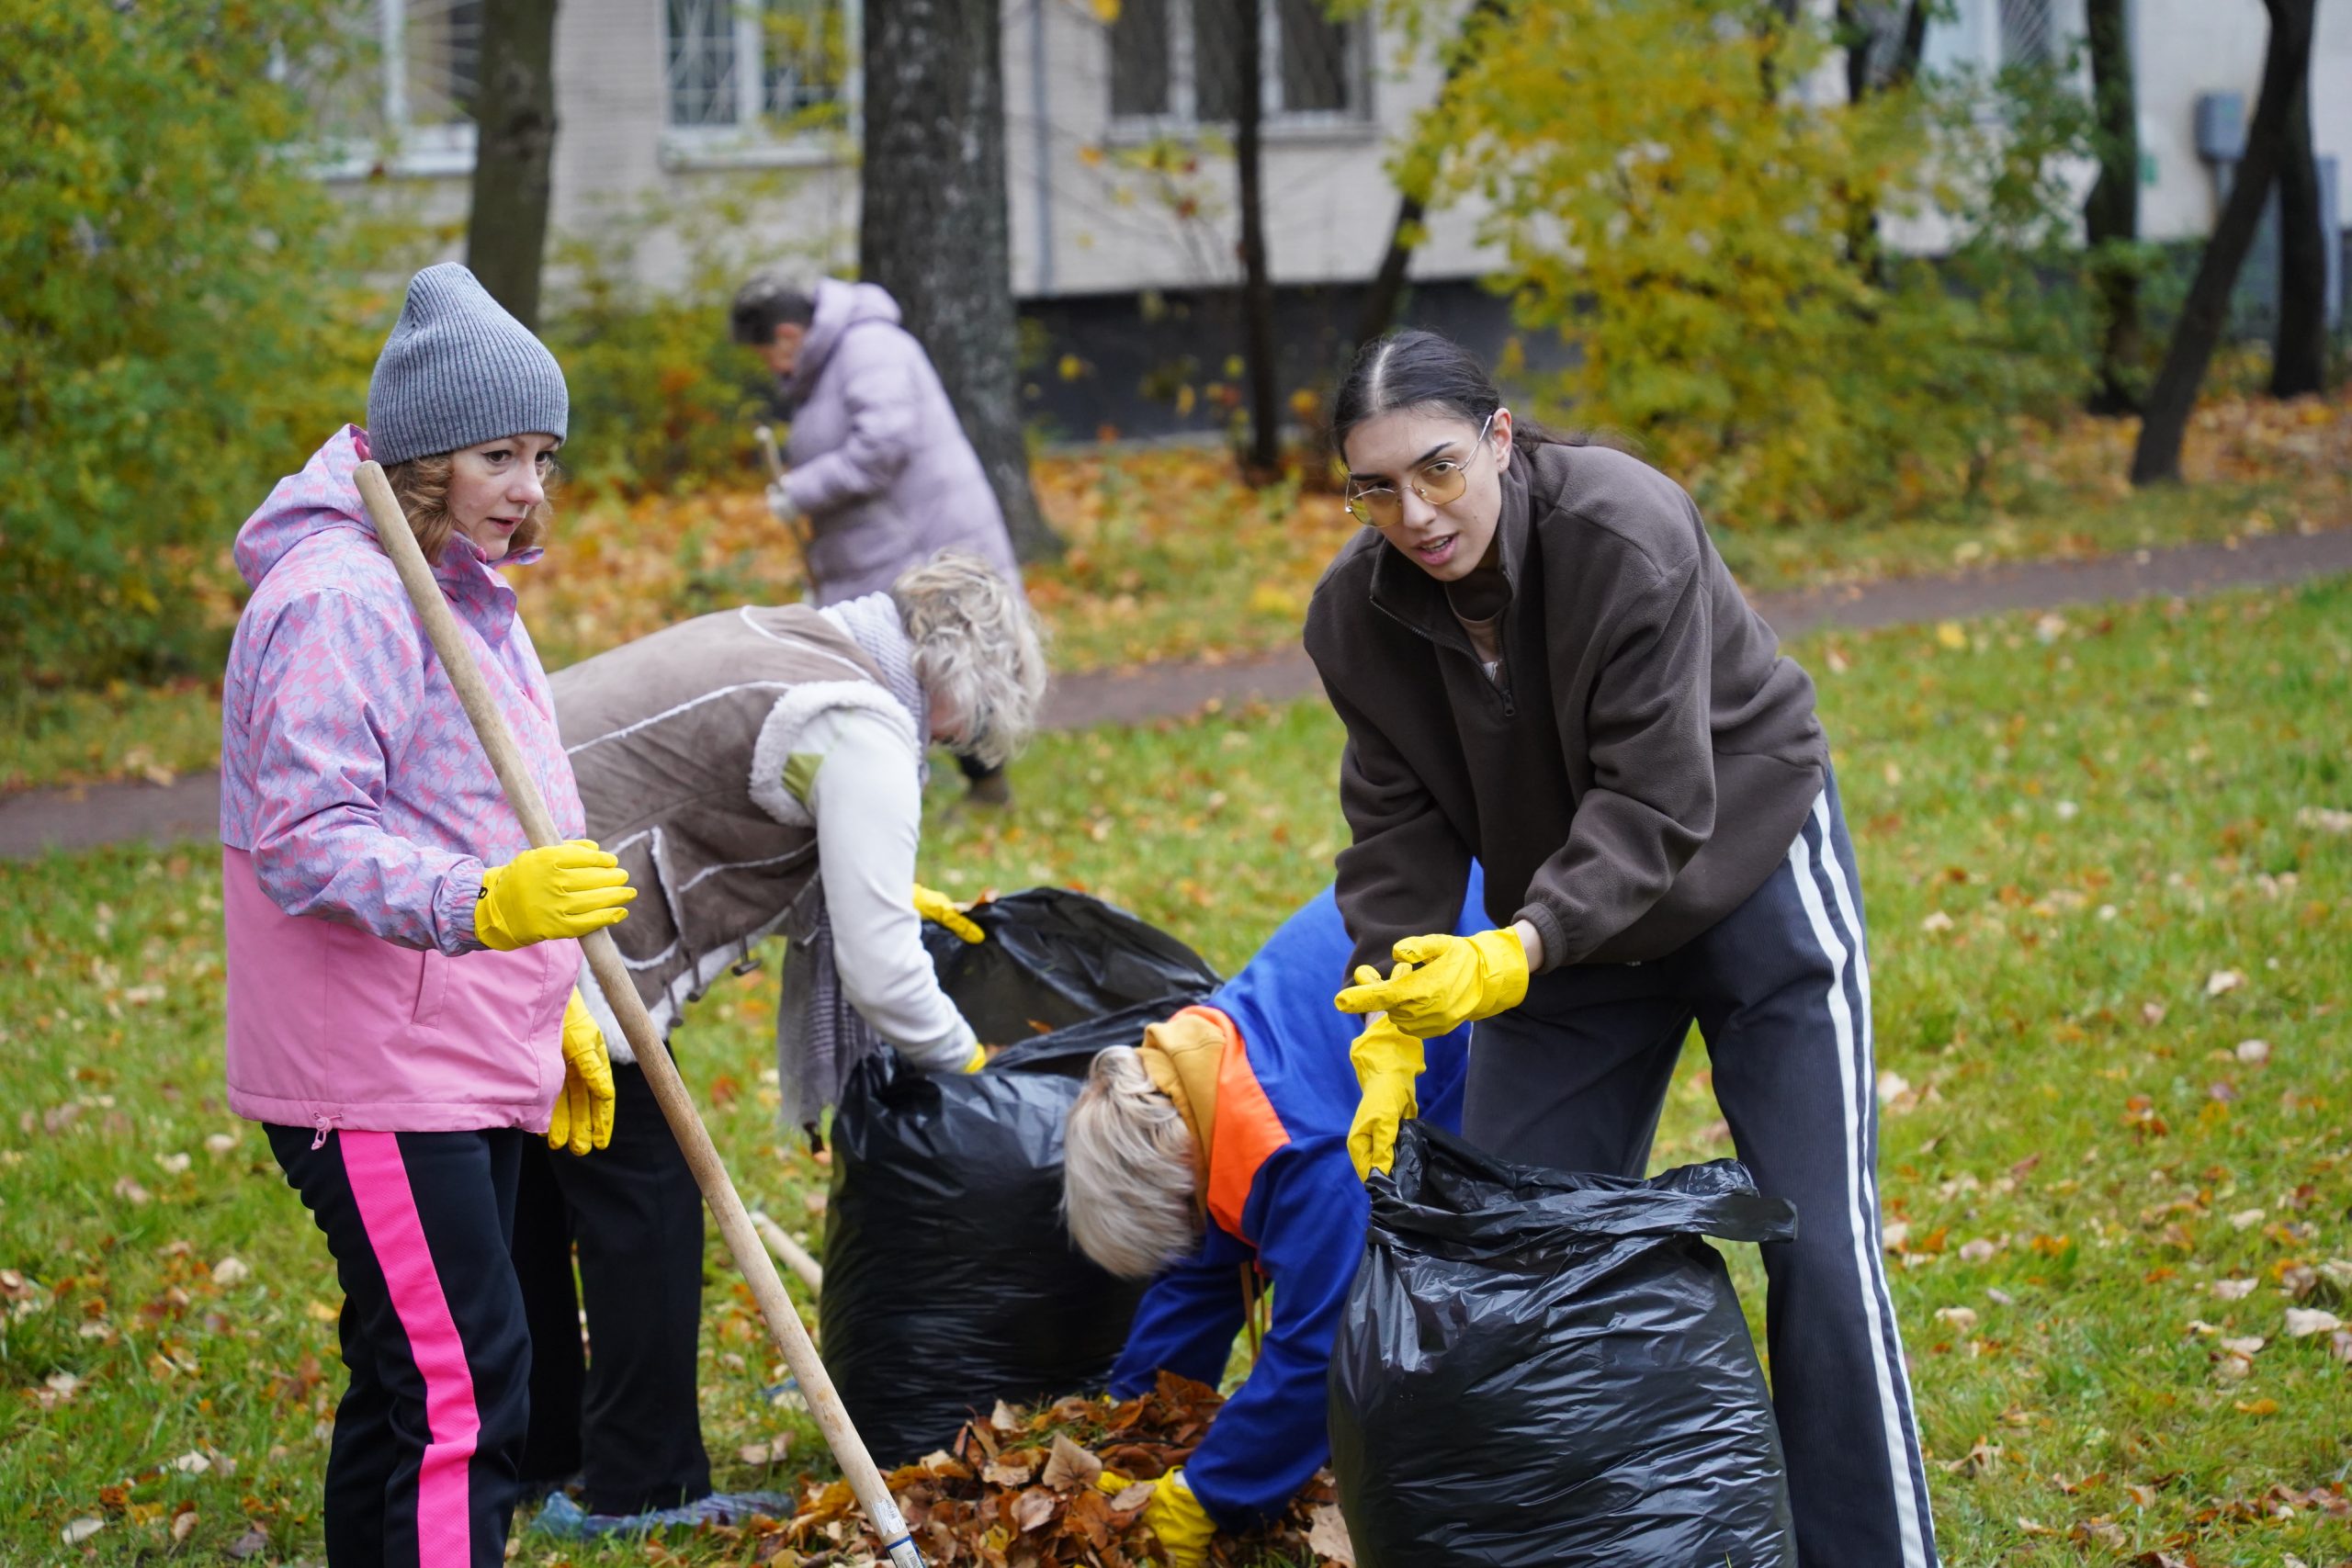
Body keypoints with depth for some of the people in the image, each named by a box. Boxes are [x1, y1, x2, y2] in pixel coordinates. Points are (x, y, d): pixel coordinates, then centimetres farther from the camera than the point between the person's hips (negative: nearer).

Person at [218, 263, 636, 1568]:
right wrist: (483, 905, -38)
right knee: (464, 1386, -15)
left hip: (462, 1069, 10)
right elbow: (306, 842, -24)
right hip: (373, 1080, -10)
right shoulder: (337, 597, -17)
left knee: (411, 1384, 15)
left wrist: (555, 1016, 27)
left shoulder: (464, 591, 17)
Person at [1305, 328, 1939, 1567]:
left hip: (1749, 876, -5)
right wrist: (1391, 1016, -24)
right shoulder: (1359, 611, -13)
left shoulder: (1627, 531, -30)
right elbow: (1398, 824, -10)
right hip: (1561, 922, 5)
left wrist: (1519, 950, -44)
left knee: (1818, 1243, -9)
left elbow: (1654, 799, -32)